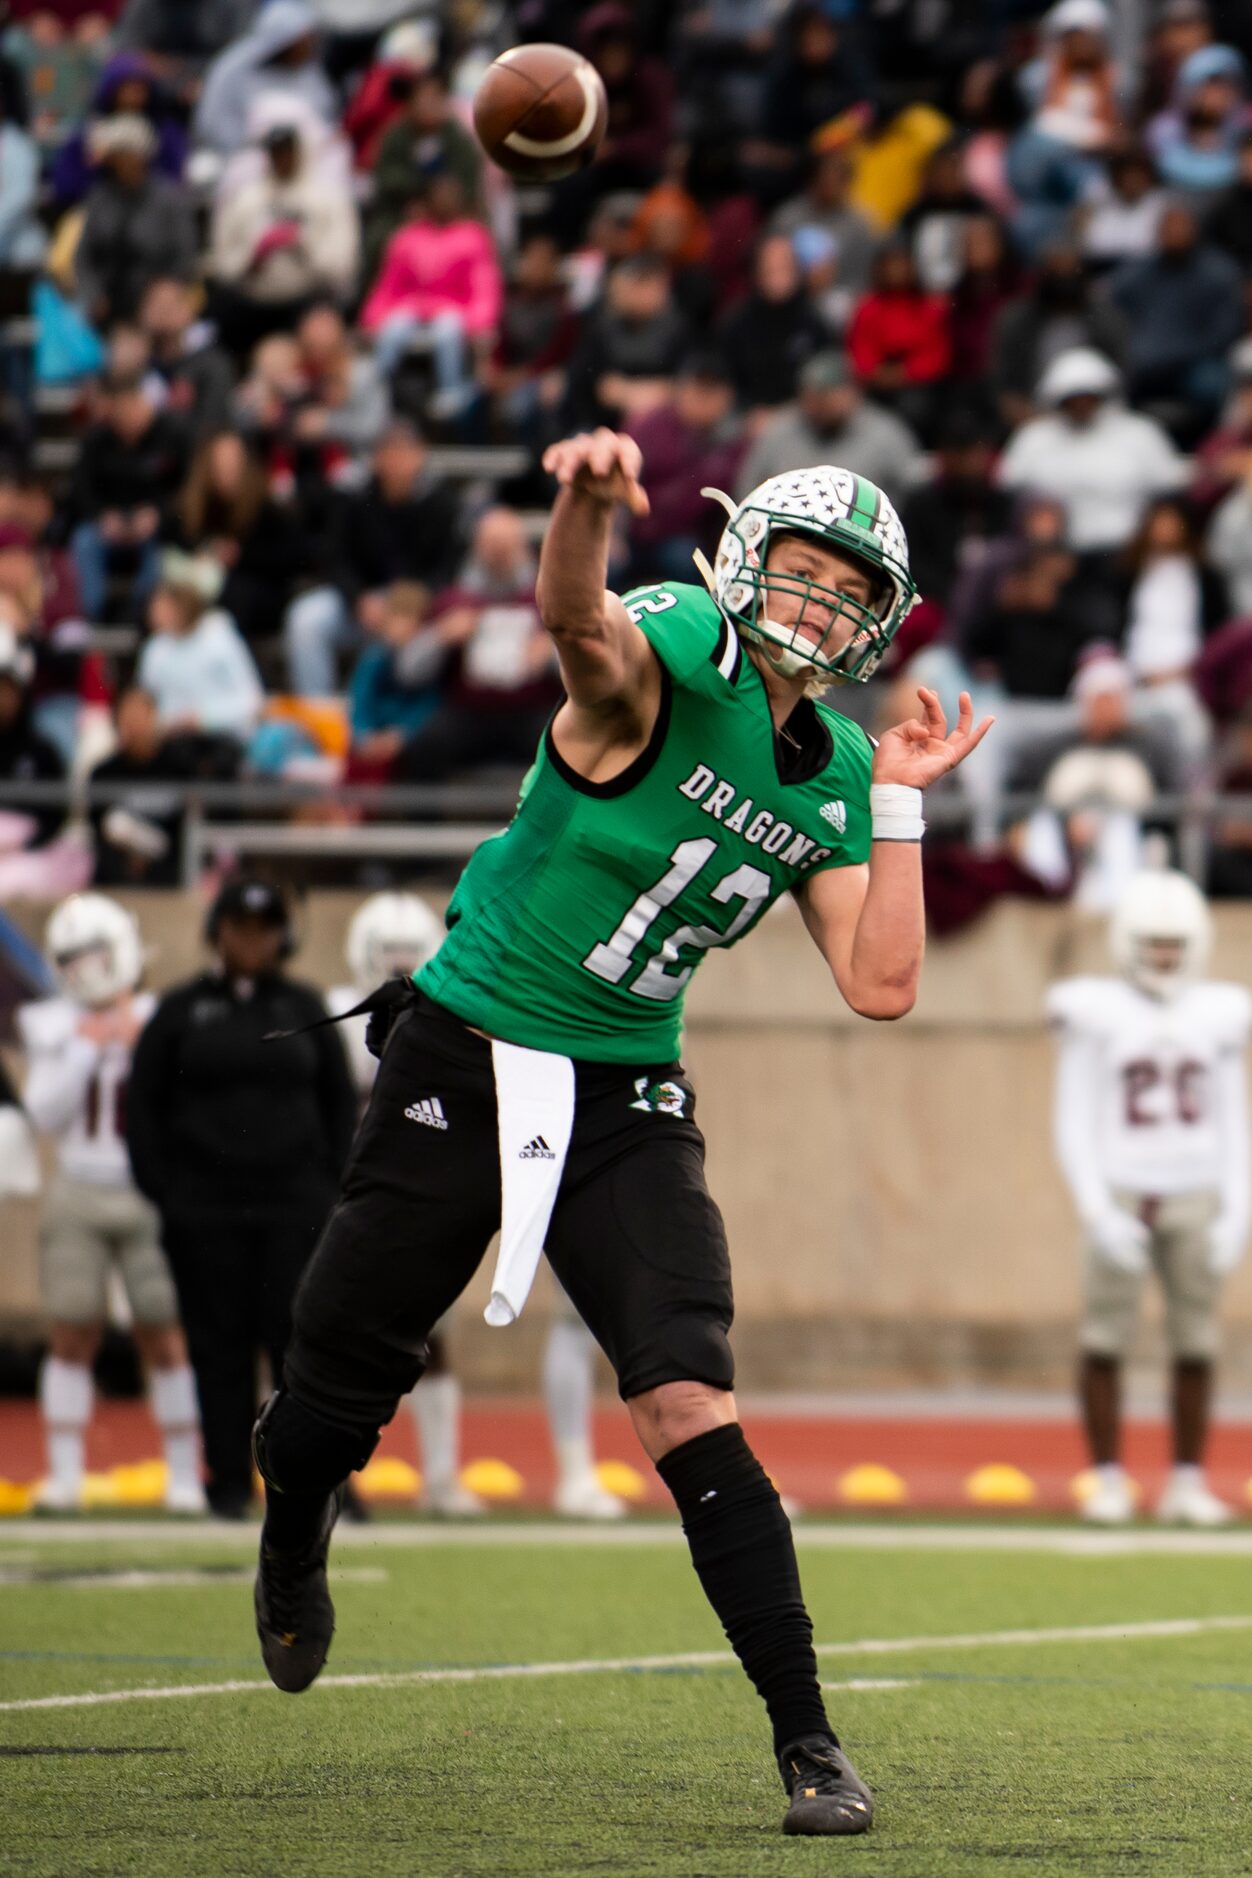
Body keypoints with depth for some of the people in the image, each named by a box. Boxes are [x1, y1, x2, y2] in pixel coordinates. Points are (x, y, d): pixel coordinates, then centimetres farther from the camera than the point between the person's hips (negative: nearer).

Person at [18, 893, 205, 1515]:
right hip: (79, 1196, 1)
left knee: (164, 1341, -1)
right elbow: (47, 1115, -3)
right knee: (73, 1339, 1)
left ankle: (184, 1477, 5)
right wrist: (85, 1050, -11)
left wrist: (145, 1049, -13)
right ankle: (63, 1476, 6)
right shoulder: (53, 1028, 3)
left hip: (150, 1199, -1)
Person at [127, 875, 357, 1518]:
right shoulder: (181, 1011, 8)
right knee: (220, 1347, 1)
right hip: (205, 1211, 0)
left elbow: (340, 1098, 13)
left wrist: (332, 1182, 3)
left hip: (294, 1206, 0)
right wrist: (160, 1190, -1)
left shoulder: (304, 1008, 11)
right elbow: (143, 1102, 7)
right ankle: (229, 1483, 6)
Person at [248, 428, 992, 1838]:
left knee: (687, 1407, -14)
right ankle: (291, 1549, 46)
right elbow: (576, 620, -39)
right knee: (336, 1392, 9)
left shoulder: (834, 781, 4)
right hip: (464, 1067, -3)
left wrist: (901, 806, -4)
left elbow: (882, 986, 1)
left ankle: (808, 1742, -10)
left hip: (625, 1103, 3)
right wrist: (589, 501, -61)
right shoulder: (668, 665, -14)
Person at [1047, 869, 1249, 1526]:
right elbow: (1073, 1125, -2)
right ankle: (1109, 1480, 5)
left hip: (1194, 1199, 2)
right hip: (1121, 1196, -2)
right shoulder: (1096, 1015, -2)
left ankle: (1187, 1483, 10)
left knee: (1195, 1342, 3)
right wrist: (1096, 1211, -11)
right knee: (1105, 1340, -3)